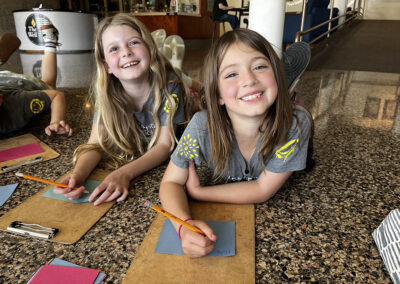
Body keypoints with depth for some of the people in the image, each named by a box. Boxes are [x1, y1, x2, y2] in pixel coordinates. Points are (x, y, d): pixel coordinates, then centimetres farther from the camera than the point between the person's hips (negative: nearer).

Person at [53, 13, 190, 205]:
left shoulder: (168, 85, -25)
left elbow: (164, 145, -24)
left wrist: (125, 173, -39)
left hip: (163, 167, -1)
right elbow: (96, 143, -16)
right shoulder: (107, 92, -15)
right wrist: (78, 174, -37)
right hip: (124, 161, 2)